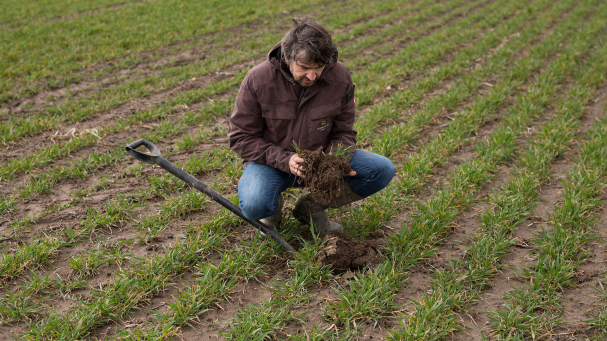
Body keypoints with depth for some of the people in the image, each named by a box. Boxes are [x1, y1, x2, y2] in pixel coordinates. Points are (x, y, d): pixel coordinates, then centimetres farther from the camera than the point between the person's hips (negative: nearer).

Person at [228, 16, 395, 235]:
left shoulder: (340, 78, -13)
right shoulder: (258, 80, -19)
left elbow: (344, 133, -1)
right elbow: (241, 137, -12)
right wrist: (285, 160, -25)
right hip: (272, 161, -3)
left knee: (382, 170, -15)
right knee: (254, 207, -35)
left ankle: (311, 207, -1)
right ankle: (274, 206, 6)